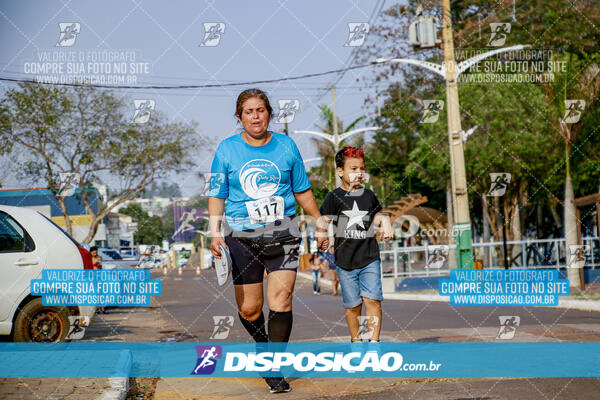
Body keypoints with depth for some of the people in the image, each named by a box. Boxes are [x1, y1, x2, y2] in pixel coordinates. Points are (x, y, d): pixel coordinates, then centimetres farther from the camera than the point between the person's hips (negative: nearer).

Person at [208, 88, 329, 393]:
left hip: (282, 232, 0)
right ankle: (263, 345, 34)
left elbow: (302, 191, 15)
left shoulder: (286, 146, 5)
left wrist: (320, 225, 18)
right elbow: (217, 195, 7)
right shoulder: (227, 149, 3)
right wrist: (215, 233, -3)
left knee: (280, 299, -14)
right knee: (249, 309, 2)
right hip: (241, 236, 0)